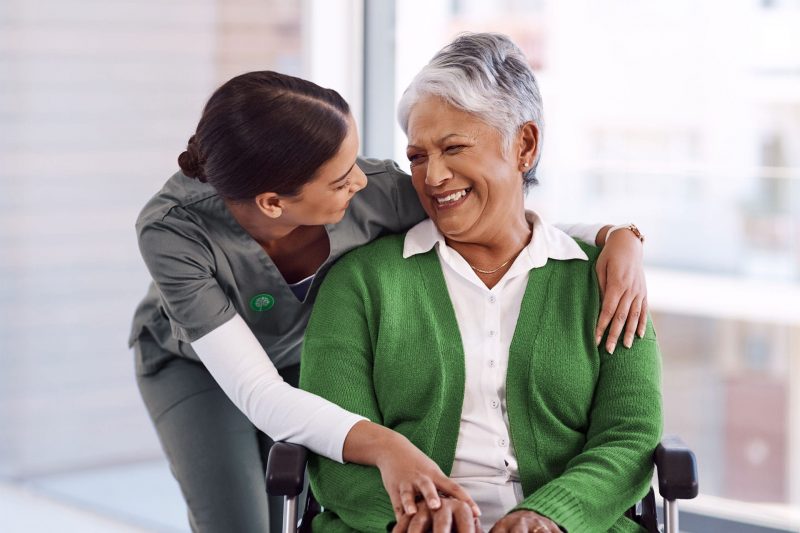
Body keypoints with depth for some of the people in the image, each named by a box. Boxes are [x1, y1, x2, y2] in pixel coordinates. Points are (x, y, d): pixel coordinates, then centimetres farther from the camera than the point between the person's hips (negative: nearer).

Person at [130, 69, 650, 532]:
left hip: (304, 351, 3)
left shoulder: (372, 192, -35)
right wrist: (383, 446, -59)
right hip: (195, 362, -2)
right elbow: (258, 395, -44)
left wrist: (617, 235, -38)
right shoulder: (173, 230, -40)